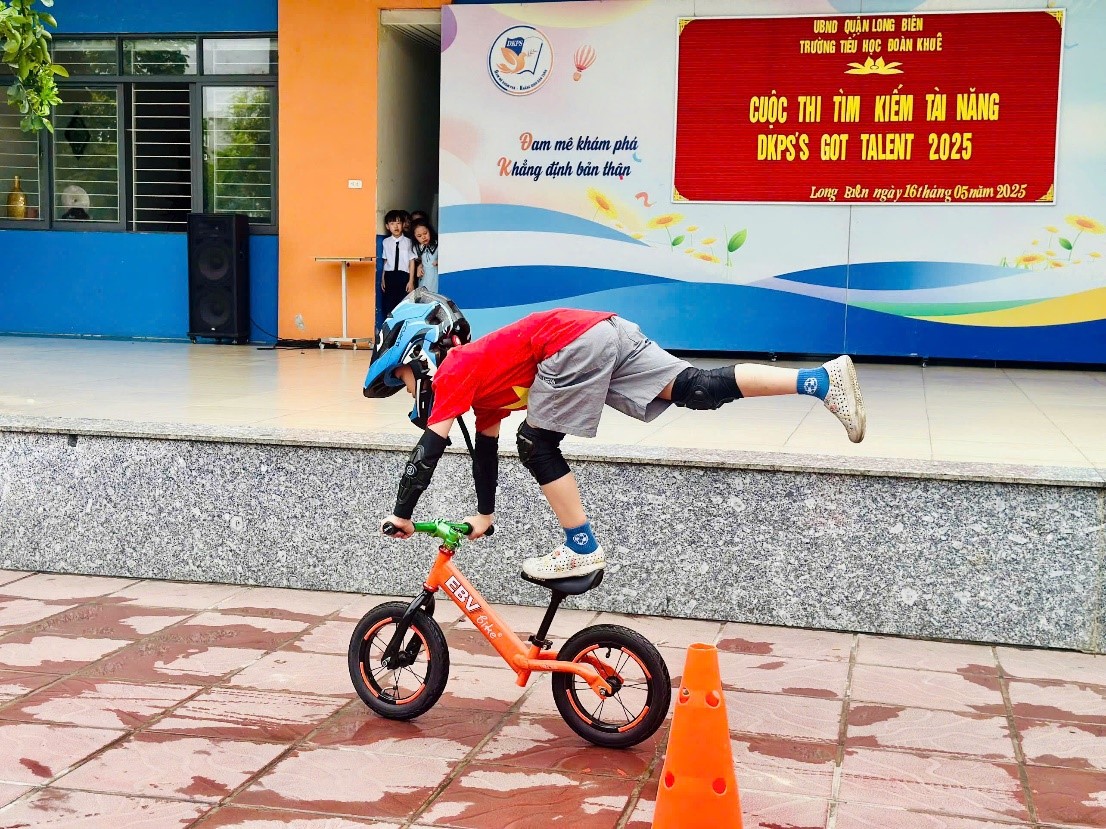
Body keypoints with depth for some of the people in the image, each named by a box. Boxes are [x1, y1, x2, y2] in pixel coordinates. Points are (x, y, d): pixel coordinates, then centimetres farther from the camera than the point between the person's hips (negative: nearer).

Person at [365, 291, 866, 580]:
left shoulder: (453, 372, 3)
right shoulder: (478, 377, 28)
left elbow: (430, 449, -4)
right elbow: (485, 447, 34)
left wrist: (402, 515, 3)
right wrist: (484, 515, 38)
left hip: (575, 342, -9)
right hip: (607, 330, 9)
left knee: (537, 445, -1)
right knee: (699, 390, -1)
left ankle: (582, 551, 4)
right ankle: (824, 380, -9)